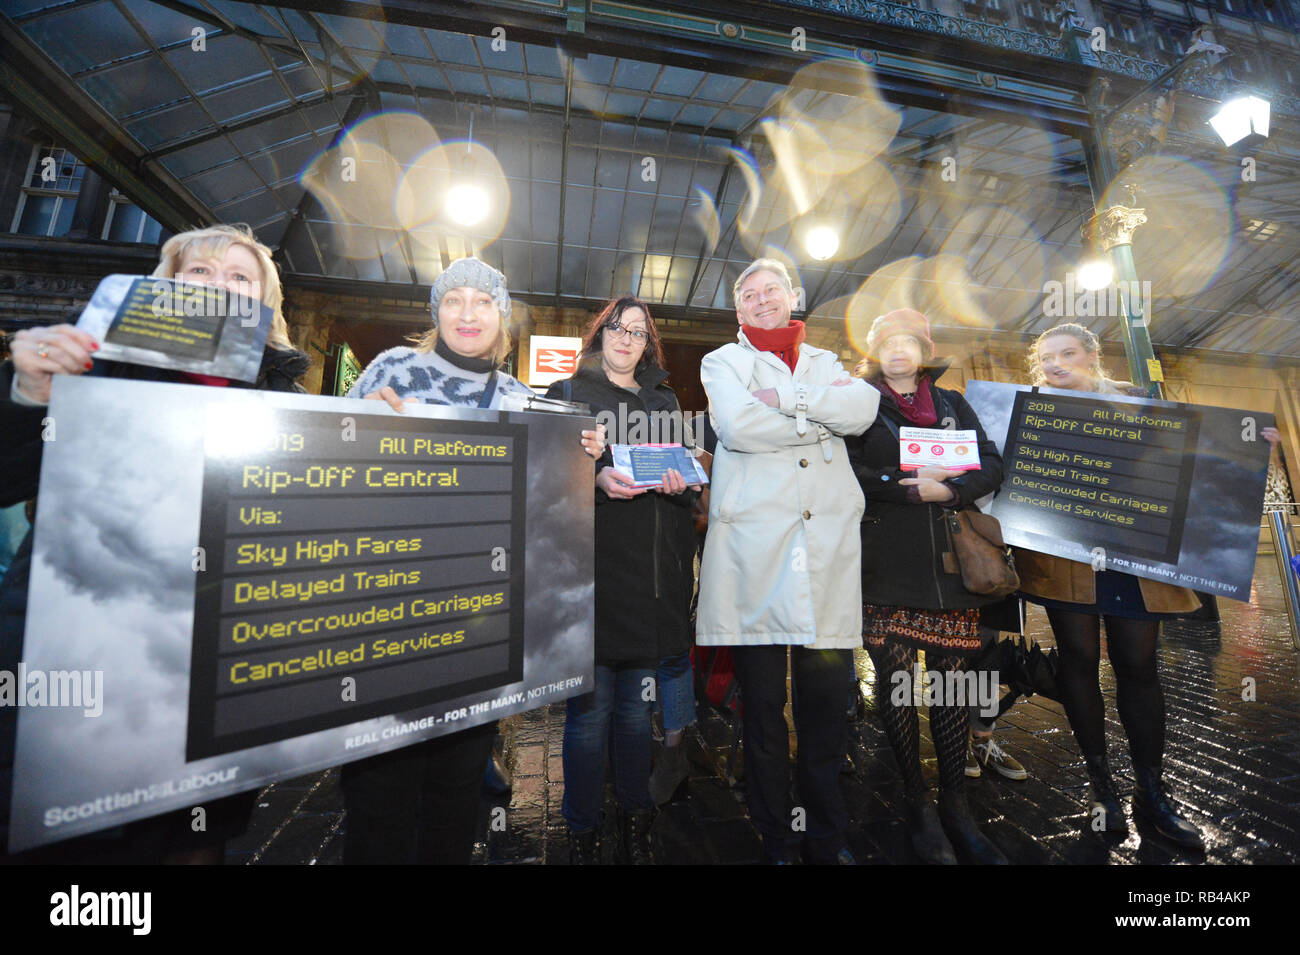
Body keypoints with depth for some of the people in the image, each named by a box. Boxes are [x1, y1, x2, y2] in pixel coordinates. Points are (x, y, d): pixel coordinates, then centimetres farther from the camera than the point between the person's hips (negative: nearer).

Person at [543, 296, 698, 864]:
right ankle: (581, 832, 26)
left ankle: (635, 821, 34)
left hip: (652, 577, 4)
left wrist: (680, 483, -4)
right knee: (589, 711, 5)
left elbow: (688, 476, 19)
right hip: (590, 572, -3)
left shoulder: (665, 401, 20)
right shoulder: (567, 394, 9)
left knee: (637, 709, 14)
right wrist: (597, 476, -18)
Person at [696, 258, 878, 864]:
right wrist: (822, 417, -1)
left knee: (827, 704, 8)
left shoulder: (826, 362, 21)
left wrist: (785, 395, -7)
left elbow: (864, 409, 0)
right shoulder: (721, 362, 12)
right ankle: (776, 843, 26)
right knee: (763, 707, 6)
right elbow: (738, 426, -10)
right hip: (755, 548, -2)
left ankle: (827, 838, 30)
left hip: (828, 548, 3)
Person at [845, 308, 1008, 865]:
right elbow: (848, 472, -7)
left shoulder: (951, 404, 18)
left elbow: (991, 467, 8)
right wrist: (914, 489, -13)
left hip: (950, 562, 3)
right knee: (894, 678, 1)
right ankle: (916, 803, 19)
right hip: (886, 563, -3)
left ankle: (954, 804, 20)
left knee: (951, 677, 5)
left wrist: (948, 490, -11)